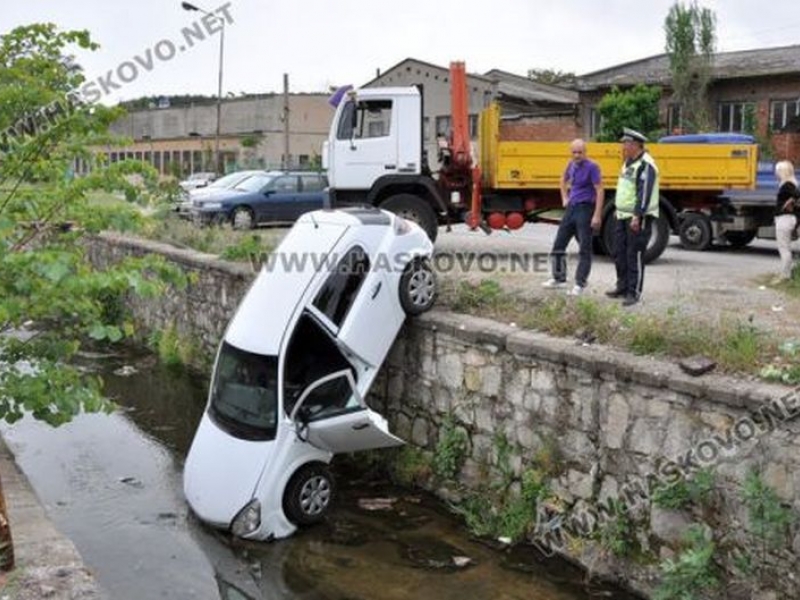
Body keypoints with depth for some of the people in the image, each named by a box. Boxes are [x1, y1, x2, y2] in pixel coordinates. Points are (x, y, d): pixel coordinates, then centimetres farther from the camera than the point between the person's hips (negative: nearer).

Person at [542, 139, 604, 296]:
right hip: (571, 208, 8)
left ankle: (580, 284, 3)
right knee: (559, 244, 12)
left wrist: (597, 215, -22)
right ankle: (559, 278, 25)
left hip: (585, 209, -8)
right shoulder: (571, 165, 9)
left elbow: (599, 191, -17)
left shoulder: (592, 167, -13)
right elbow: (564, 180, 30)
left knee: (584, 249, -2)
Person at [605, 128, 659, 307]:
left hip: (638, 218, -10)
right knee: (619, 253, 14)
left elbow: (645, 193, -22)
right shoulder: (629, 162, 17)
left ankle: (634, 292, 0)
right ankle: (622, 287, 25)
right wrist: (619, 211, 23)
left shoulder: (645, 165, -15)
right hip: (623, 216, 10)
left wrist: (638, 216, -26)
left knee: (635, 255, -6)